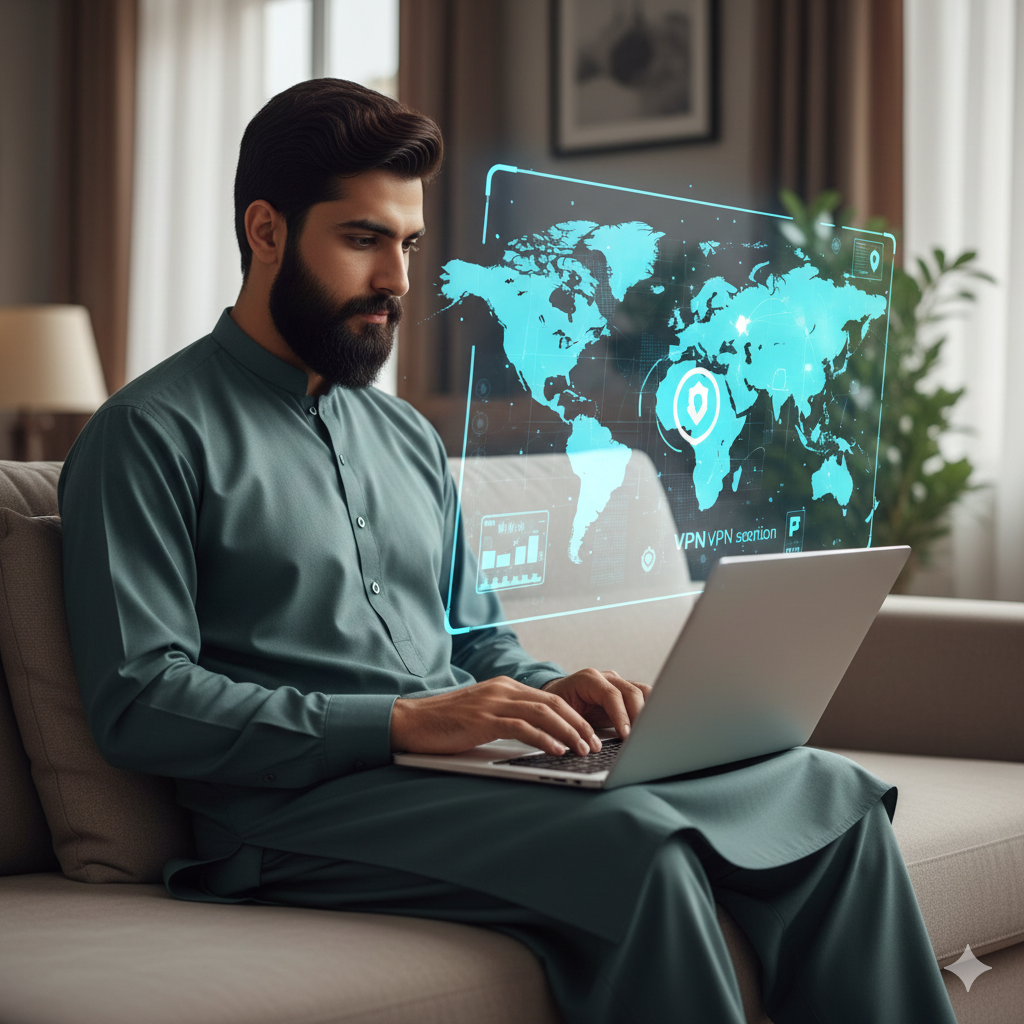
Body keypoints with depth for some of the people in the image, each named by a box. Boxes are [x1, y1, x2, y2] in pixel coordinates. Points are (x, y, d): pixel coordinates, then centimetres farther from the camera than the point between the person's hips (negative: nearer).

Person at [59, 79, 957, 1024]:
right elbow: (139, 702, -11)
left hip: (463, 773, 7)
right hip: (301, 807, -7)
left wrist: (550, 694, 2)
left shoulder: (408, 438, 23)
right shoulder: (150, 434, -2)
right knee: (634, 841, -33)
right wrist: (402, 722, -18)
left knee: (830, 793, -9)